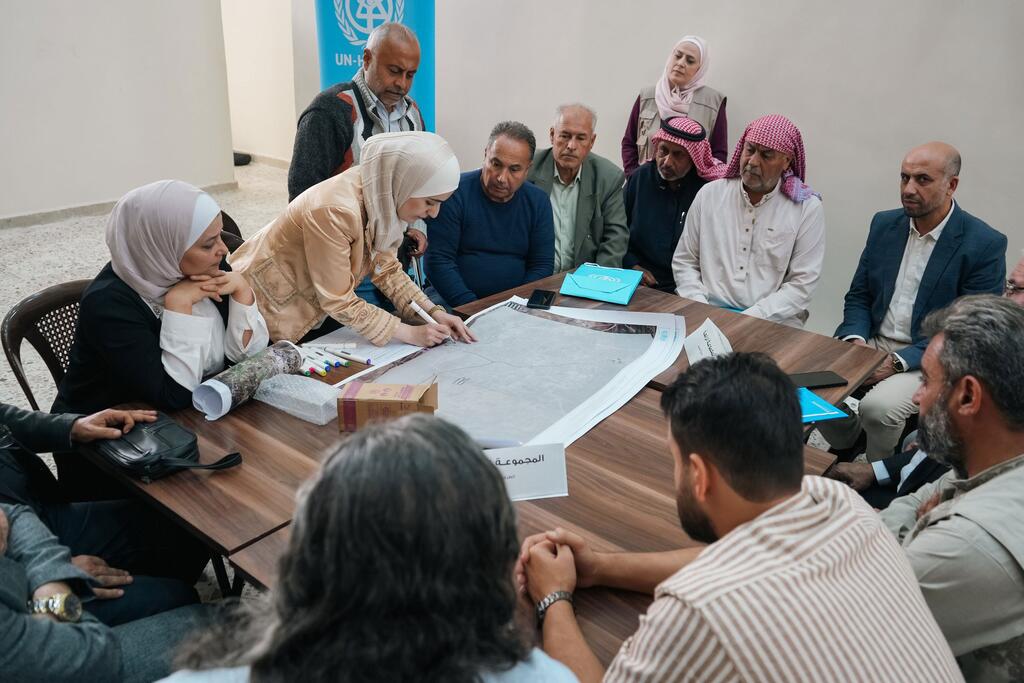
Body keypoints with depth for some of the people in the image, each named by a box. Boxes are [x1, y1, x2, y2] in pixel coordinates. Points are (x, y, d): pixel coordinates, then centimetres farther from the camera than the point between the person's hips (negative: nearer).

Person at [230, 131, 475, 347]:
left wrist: (434, 312, -14)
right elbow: (339, 302, -28)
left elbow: (386, 269, -3)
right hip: (265, 312, -7)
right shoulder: (335, 211, -35)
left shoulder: (380, 197, -11)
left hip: (313, 306, 7)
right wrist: (409, 333, -25)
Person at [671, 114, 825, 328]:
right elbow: (684, 262, 11)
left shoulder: (807, 208, 1)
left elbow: (801, 286, -2)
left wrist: (749, 319, -14)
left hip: (772, 323, -1)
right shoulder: (709, 194, 8)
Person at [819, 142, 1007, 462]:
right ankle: (847, 456, 11)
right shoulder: (884, 224, 5)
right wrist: (855, 339, -10)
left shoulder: (985, 244, -11)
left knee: (877, 406, -31)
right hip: (872, 343, 5)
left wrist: (898, 362, -21)